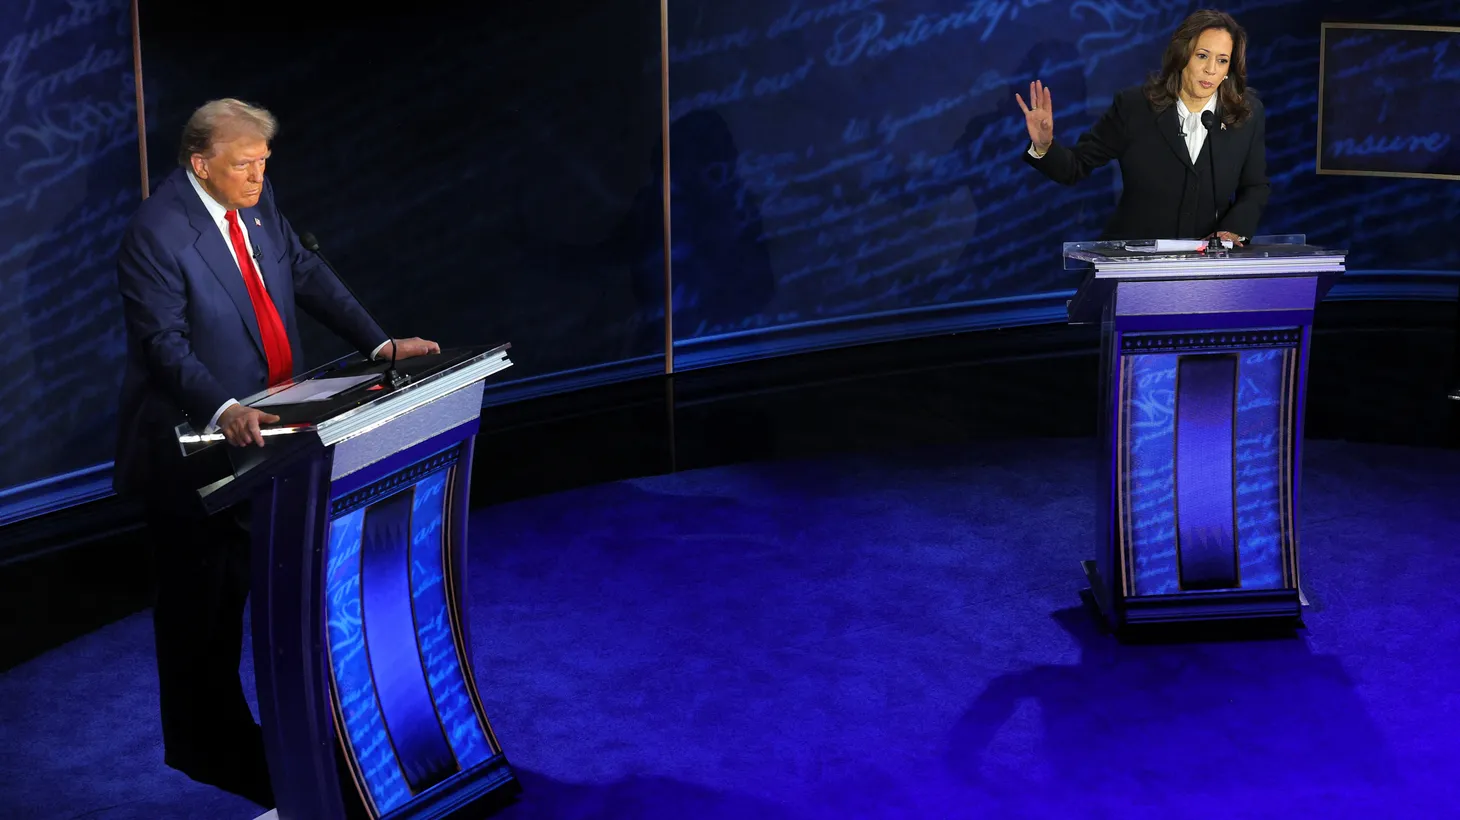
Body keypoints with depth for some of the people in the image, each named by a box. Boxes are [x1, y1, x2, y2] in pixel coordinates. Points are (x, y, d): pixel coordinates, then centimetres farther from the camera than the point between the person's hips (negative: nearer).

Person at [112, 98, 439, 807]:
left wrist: (380, 344, -1)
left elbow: (307, 275, 9)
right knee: (203, 595, 5)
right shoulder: (156, 232, -20)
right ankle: (204, 746, 21)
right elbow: (165, 344, -24)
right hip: (194, 441, -7)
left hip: (265, 422, 7)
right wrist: (223, 411, -38)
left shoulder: (257, 204, 3)